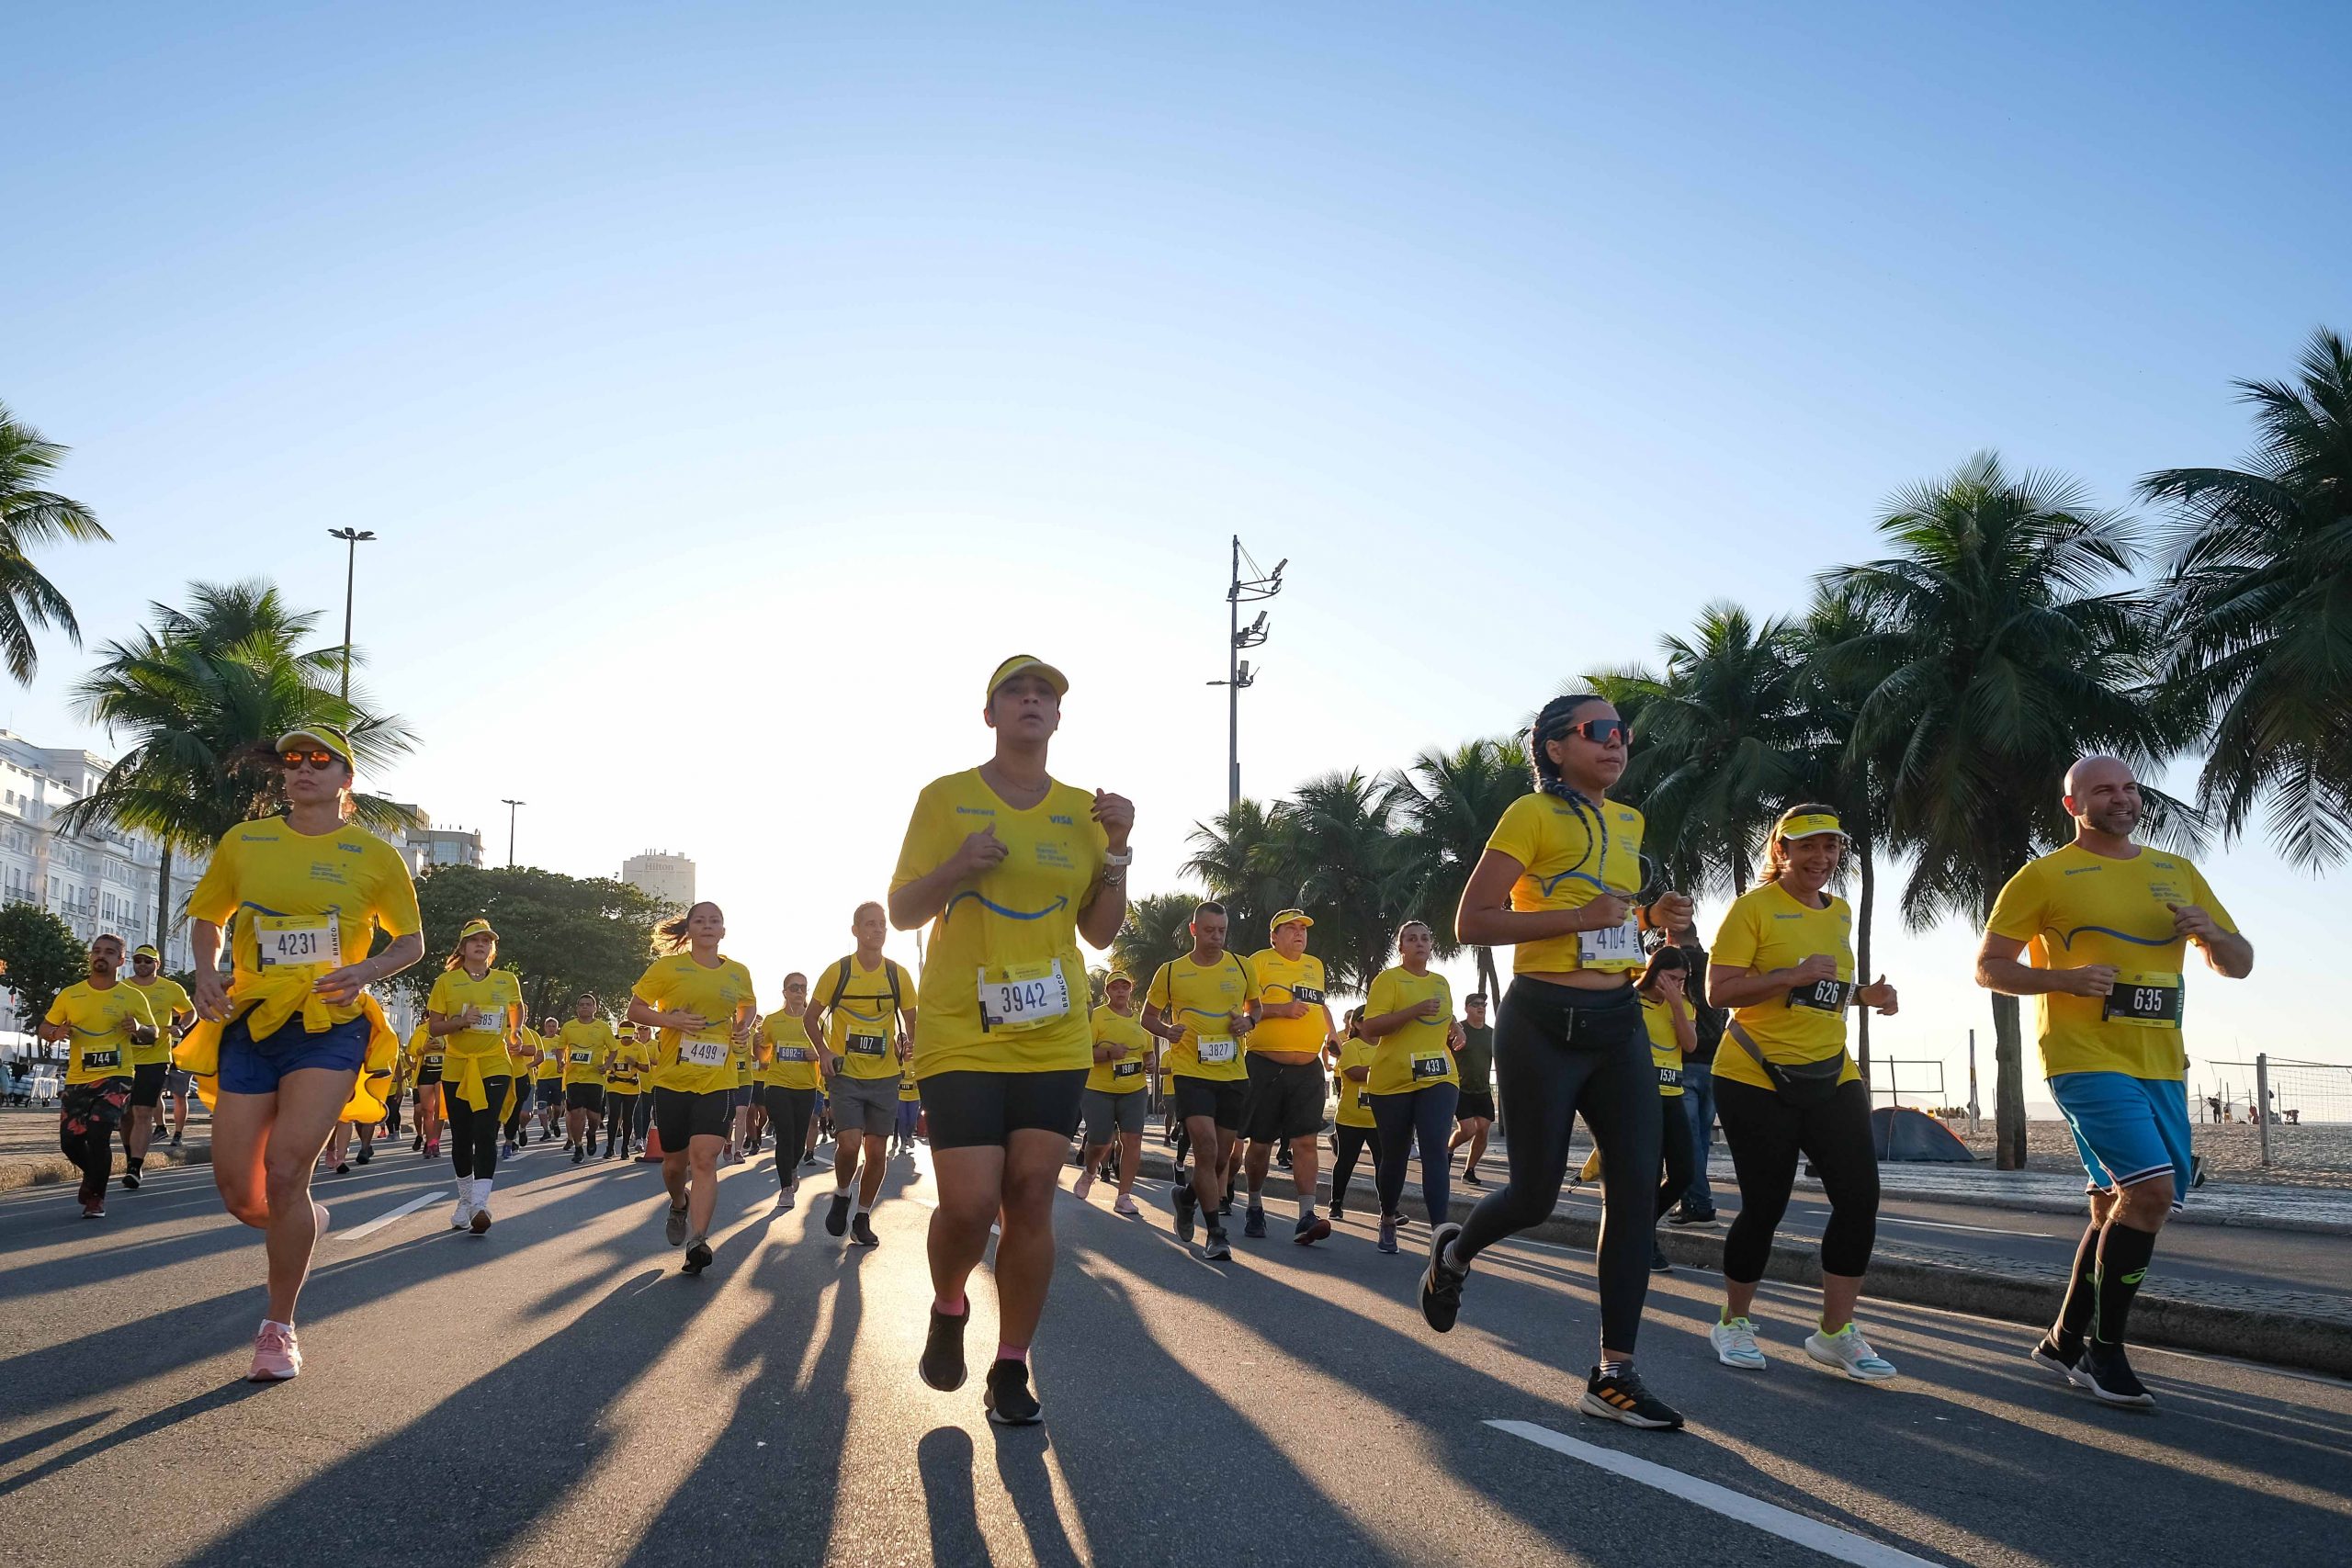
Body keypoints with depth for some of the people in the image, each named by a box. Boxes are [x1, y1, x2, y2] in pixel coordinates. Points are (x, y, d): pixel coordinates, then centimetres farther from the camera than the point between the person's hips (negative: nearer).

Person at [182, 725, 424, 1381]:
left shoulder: (375, 855, 3)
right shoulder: (243, 842, 8)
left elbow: (411, 941, 10)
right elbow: (207, 918, 20)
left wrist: (365, 971, -11)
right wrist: (206, 974, -1)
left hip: (328, 1028, -3)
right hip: (251, 1025, 3)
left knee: (285, 1172, -15)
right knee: (237, 1188, 1)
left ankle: (279, 1326, 1)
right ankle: (302, 1221, 38)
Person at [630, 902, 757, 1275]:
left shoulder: (739, 974, 7)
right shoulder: (669, 967, -2)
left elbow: (746, 1008, 26)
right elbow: (635, 1010, 1)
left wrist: (744, 1026, 3)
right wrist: (671, 1019, -16)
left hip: (717, 1080, 0)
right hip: (672, 1078, 0)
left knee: (704, 1158, -15)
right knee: (675, 1161, 11)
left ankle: (698, 1241, -15)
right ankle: (679, 1206, 44)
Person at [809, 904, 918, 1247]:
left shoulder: (898, 974, 2)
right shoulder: (837, 971, -4)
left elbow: (912, 1020, 12)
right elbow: (812, 1017, 5)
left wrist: (907, 1042, -10)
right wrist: (825, 1052, -10)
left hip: (885, 1077, 3)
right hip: (846, 1075, -3)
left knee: (877, 1152, 5)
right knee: (849, 1144, -16)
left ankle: (863, 1218, 20)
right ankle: (841, 1196, 13)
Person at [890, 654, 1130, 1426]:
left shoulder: (1082, 810, 8)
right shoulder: (945, 798, 1)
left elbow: (1101, 932, 10)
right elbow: (901, 912, 2)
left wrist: (1116, 851, -5)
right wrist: (956, 868, -16)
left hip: (1054, 1038, 3)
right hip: (960, 1037, -2)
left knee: (1031, 1199, 0)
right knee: (970, 1202, -9)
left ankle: (1011, 1369, 13)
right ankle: (948, 1310, 23)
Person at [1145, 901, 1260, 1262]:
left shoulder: (1242, 967, 6)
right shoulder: (1171, 972, 1)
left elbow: (1254, 1006, 20)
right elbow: (1149, 1016, 12)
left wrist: (1248, 1021, -3)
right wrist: (1167, 1030, -10)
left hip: (1233, 1074, 3)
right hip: (1192, 1073, -3)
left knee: (1222, 1156, 10)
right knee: (1206, 1148, -17)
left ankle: (1188, 1196, 41)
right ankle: (1216, 1232, -8)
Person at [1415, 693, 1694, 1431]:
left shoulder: (1627, 823, 14)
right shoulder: (1533, 815, -8)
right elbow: (1472, 921, -14)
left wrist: (1650, 916, 8)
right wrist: (1578, 917, -23)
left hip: (1618, 1022, 6)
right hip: (1544, 1024, -6)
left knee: (1636, 1185, -4)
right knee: (1536, 1193, -1)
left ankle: (1614, 1375, 2)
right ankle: (1453, 1252, 34)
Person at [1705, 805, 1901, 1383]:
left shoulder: (1840, 913, 14)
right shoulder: (1754, 906, -7)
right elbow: (1719, 990, -14)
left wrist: (1864, 995, 9)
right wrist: (1794, 975, -22)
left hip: (1831, 1076, 6)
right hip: (1756, 1077, -6)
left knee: (1860, 1196, -5)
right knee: (1765, 1205, -1)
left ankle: (1835, 1333, 8)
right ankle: (1734, 1323, 20)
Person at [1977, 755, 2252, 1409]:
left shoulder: (2178, 872, 14)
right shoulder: (2046, 876, -2)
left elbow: (2239, 964, 18)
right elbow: (1988, 967, -1)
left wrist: (2211, 932, -6)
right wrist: (2064, 977, -18)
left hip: (2161, 1067, 7)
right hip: (2086, 1060, -7)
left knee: (2120, 1207, 12)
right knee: (2150, 1188, -21)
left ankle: (2065, 1339, 28)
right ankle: (2105, 1352, -8)